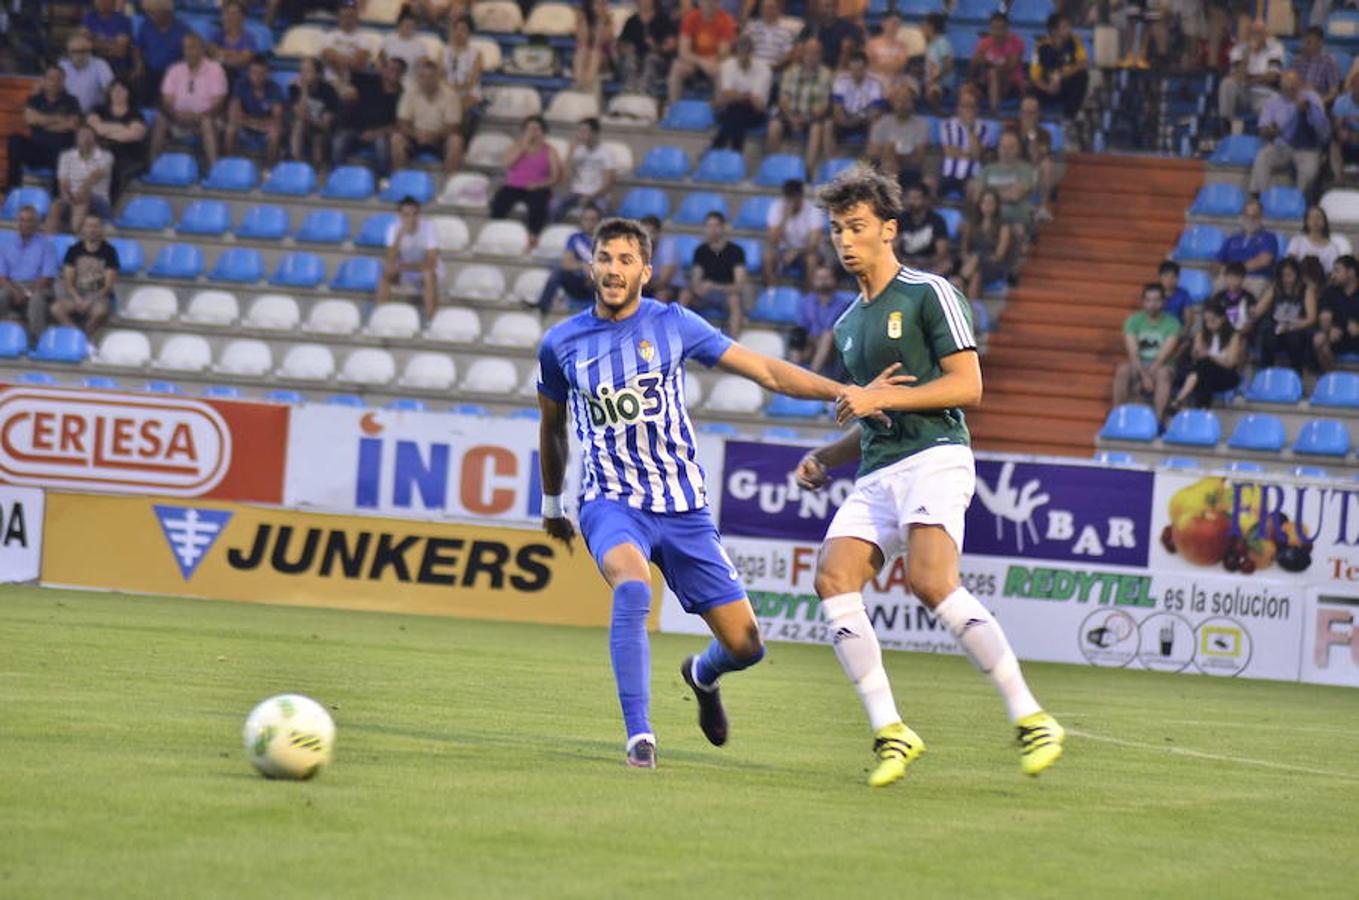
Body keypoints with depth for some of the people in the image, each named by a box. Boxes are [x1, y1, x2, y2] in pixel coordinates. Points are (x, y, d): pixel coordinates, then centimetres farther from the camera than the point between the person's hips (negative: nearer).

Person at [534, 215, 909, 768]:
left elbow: (765, 371, 4)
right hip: (609, 501, -1)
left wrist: (848, 392, -4)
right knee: (632, 586, -36)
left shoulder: (673, 324, 0)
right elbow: (552, 427, 20)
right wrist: (551, 505, 29)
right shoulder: (561, 344, 2)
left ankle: (702, 675, 38)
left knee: (745, 645, -1)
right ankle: (639, 736, -30)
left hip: (683, 508, 1)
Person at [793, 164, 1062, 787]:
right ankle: (889, 732, -13)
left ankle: (1030, 718, -20)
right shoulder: (848, 325, 25)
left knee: (931, 580, -27)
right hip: (875, 474, 8)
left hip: (934, 456, -8)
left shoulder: (929, 293, 0)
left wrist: (883, 397, -12)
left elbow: (967, 385, -8)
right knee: (833, 578, -15)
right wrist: (826, 460, 16)